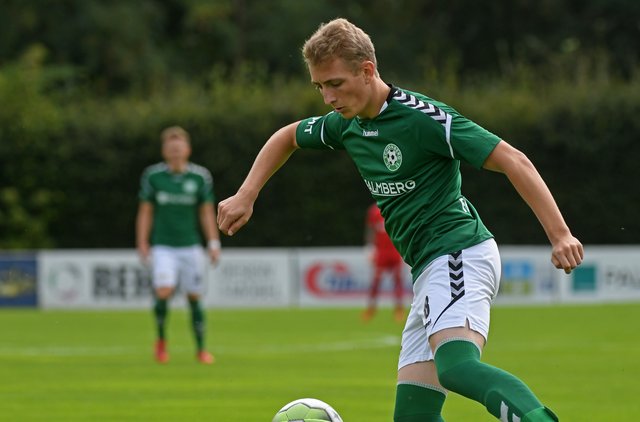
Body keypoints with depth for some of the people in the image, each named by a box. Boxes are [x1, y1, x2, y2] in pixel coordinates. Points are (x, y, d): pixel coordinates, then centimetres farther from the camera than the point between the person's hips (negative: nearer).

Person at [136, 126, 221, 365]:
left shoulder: (200, 176, 1)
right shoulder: (153, 175, -1)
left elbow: (207, 211, 6)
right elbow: (145, 211, 4)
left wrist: (213, 243, 0)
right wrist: (142, 242, -1)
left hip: (191, 246, 1)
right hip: (163, 246, -1)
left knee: (194, 297, 2)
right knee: (163, 293, -18)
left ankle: (201, 349, 17)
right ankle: (161, 340, 6)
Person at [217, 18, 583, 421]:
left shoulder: (422, 116, -13)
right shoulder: (347, 124, 12)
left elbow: (513, 161, -16)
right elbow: (287, 137, 33)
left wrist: (560, 234, -22)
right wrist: (245, 196, 22)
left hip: (459, 255, -9)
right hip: (429, 270, 9)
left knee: (456, 367, -35)